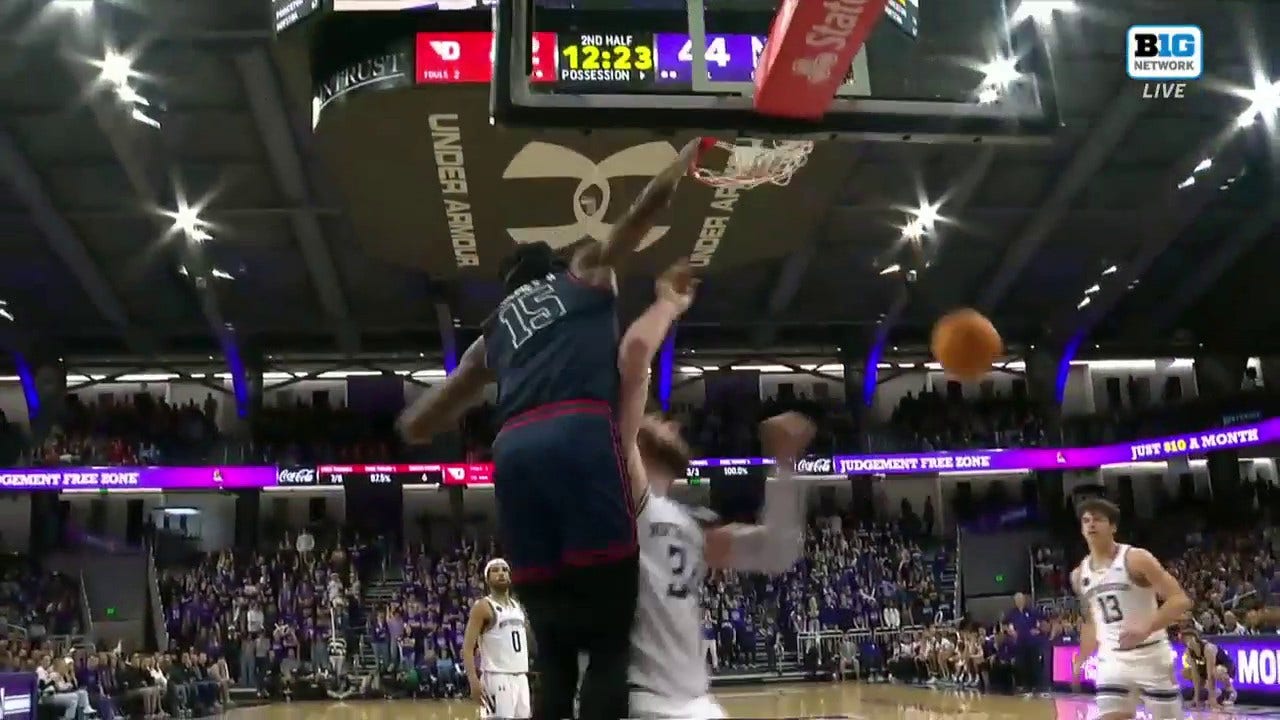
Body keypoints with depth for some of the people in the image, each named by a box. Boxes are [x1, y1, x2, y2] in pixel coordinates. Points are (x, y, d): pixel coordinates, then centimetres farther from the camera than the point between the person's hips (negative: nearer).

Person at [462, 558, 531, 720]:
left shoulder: (518, 606, 16)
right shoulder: (482, 607, -7)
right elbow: (467, 648, -12)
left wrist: (526, 674, 16)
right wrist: (474, 682, -22)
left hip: (520, 678, 8)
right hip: (497, 678, -8)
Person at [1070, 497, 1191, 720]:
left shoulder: (1136, 559, -11)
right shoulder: (1079, 575, 6)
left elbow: (1181, 601, -16)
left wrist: (1146, 628, -29)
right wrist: (1080, 661, 19)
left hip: (1151, 656, -4)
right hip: (1112, 660, 4)